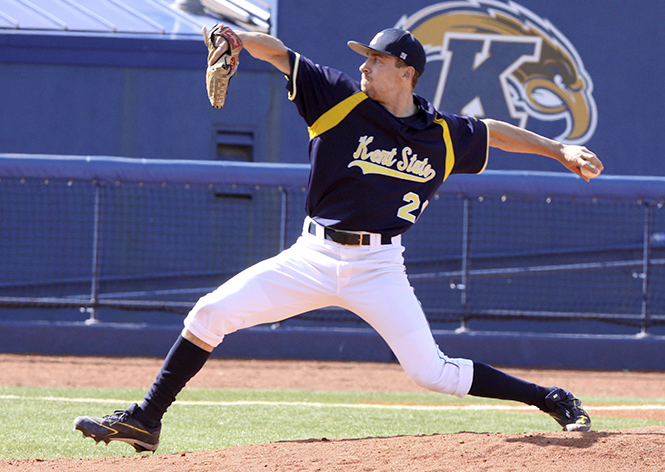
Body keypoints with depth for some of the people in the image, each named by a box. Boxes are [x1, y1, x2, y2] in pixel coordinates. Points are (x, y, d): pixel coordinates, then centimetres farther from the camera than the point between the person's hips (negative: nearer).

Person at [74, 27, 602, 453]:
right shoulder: (341, 99, -3)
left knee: (432, 372, -8)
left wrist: (560, 149, 18)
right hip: (314, 257, 1)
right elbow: (279, 52, -8)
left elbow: (493, 131, 20)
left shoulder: (445, 137, 0)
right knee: (210, 313, -9)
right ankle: (144, 421, -1)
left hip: (378, 267, -1)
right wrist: (238, 37, -27)